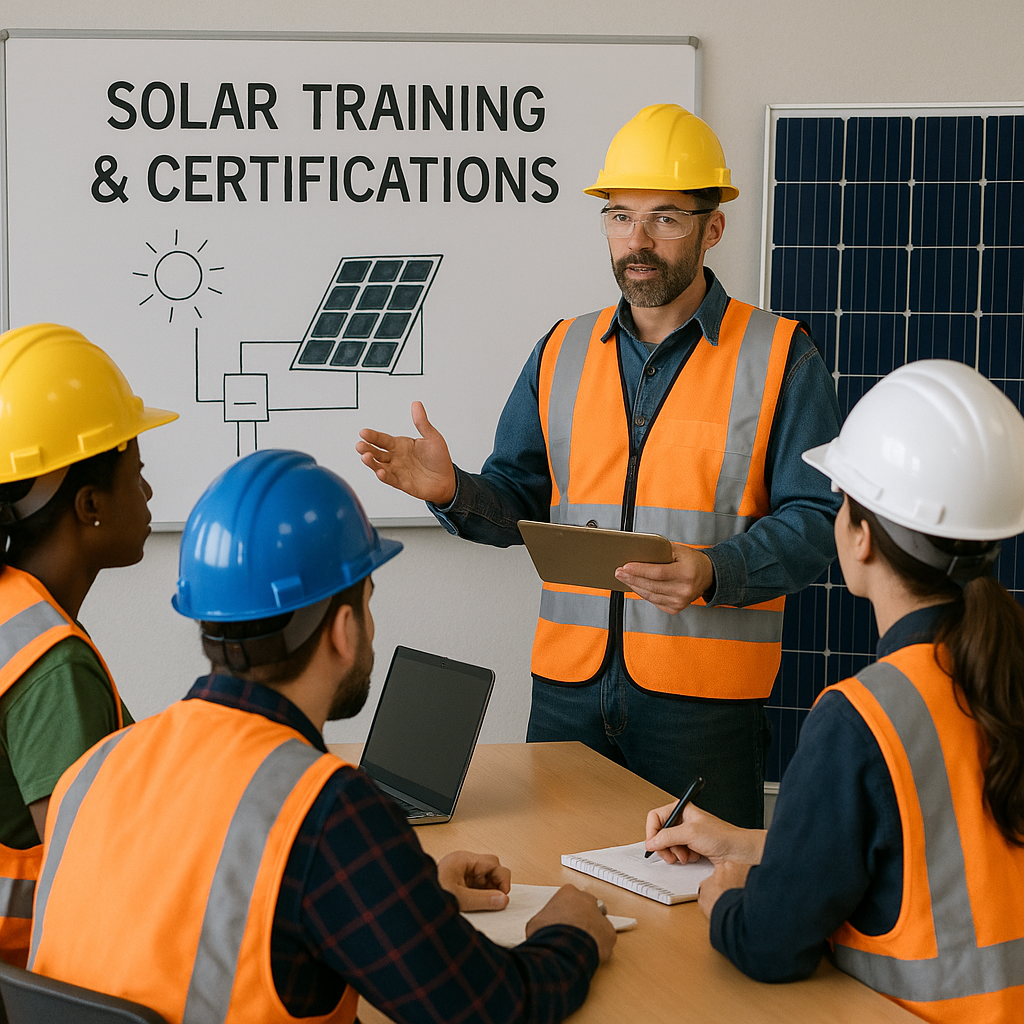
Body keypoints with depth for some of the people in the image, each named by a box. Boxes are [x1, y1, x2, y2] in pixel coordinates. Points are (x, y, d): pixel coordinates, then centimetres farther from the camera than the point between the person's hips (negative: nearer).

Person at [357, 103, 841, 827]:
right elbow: (519, 502, 11)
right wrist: (452, 492, -10)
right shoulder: (562, 352, 12)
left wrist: (714, 574, -22)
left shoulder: (780, 356, 0)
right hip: (569, 685, 4)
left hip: (704, 694, -3)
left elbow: (815, 520, -6)